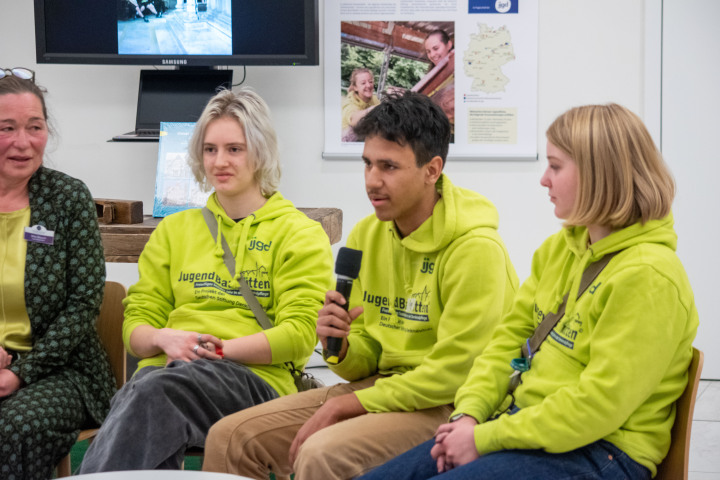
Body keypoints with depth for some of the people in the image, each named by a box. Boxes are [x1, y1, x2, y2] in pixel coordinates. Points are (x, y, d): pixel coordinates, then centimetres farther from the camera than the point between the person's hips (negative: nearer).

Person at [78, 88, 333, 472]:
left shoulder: (301, 234, 13)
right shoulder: (174, 230, 27)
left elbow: (299, 334, 0)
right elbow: (136, 323, 21)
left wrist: (221, 348, -12)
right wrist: (164, 339, -4)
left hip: (255, 377, -3)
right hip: (167, 369, 3)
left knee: (154, 392, -38)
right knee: (134, 397, -37)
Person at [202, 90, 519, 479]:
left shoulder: (475, 248, -15)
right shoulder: (366, 235, 8)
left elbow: (454, 374, -17)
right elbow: (368, 358, 14)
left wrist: (345, 405, -16)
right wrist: (340, 348, -11)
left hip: (446, 407, -7)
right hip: (381, 386, 7)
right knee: (230, 437, -4)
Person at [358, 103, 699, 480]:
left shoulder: (648, 276, -17)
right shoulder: (558, 249, 12)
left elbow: (600, 403, -21)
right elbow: (511, 335, 14)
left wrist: (486, 439, -18)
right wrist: (468, 414, -3)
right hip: (524, 424, 8)